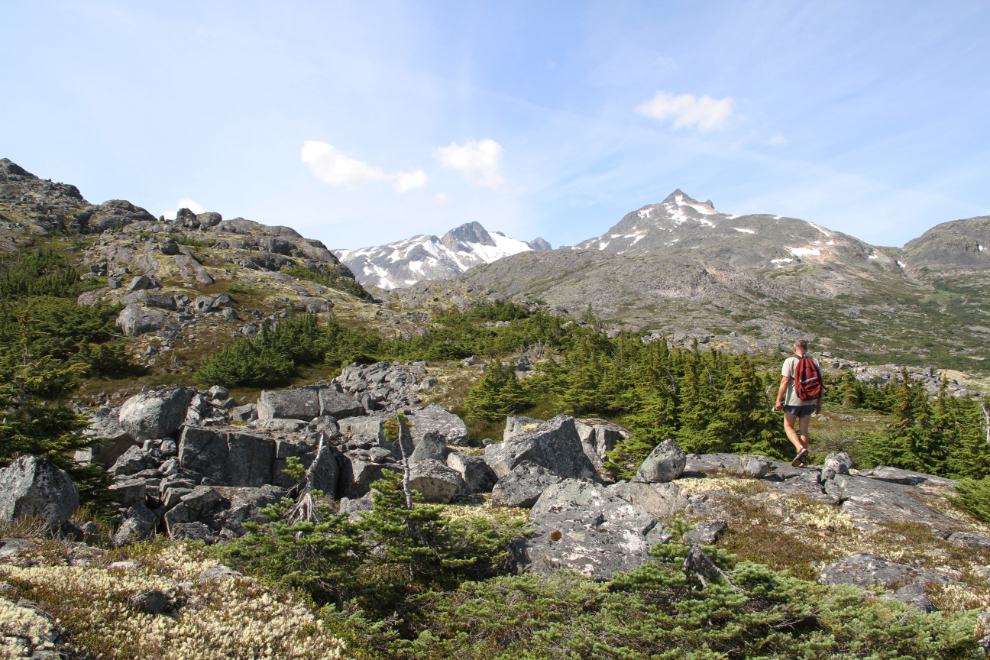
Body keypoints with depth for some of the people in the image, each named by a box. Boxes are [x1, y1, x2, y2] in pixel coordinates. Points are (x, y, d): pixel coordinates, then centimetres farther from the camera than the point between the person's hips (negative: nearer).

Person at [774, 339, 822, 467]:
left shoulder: (790, 361, -5)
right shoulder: (815, 362, 8)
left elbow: (785, 381, -13)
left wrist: (778, 400, -11)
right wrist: (819, 403, 14)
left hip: (793, 400, -4)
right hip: (809, 401, 4)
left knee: (788, 427, 8)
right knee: (803, 430, 9)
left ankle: (800, 448, -15)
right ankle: (802, 460, 9)